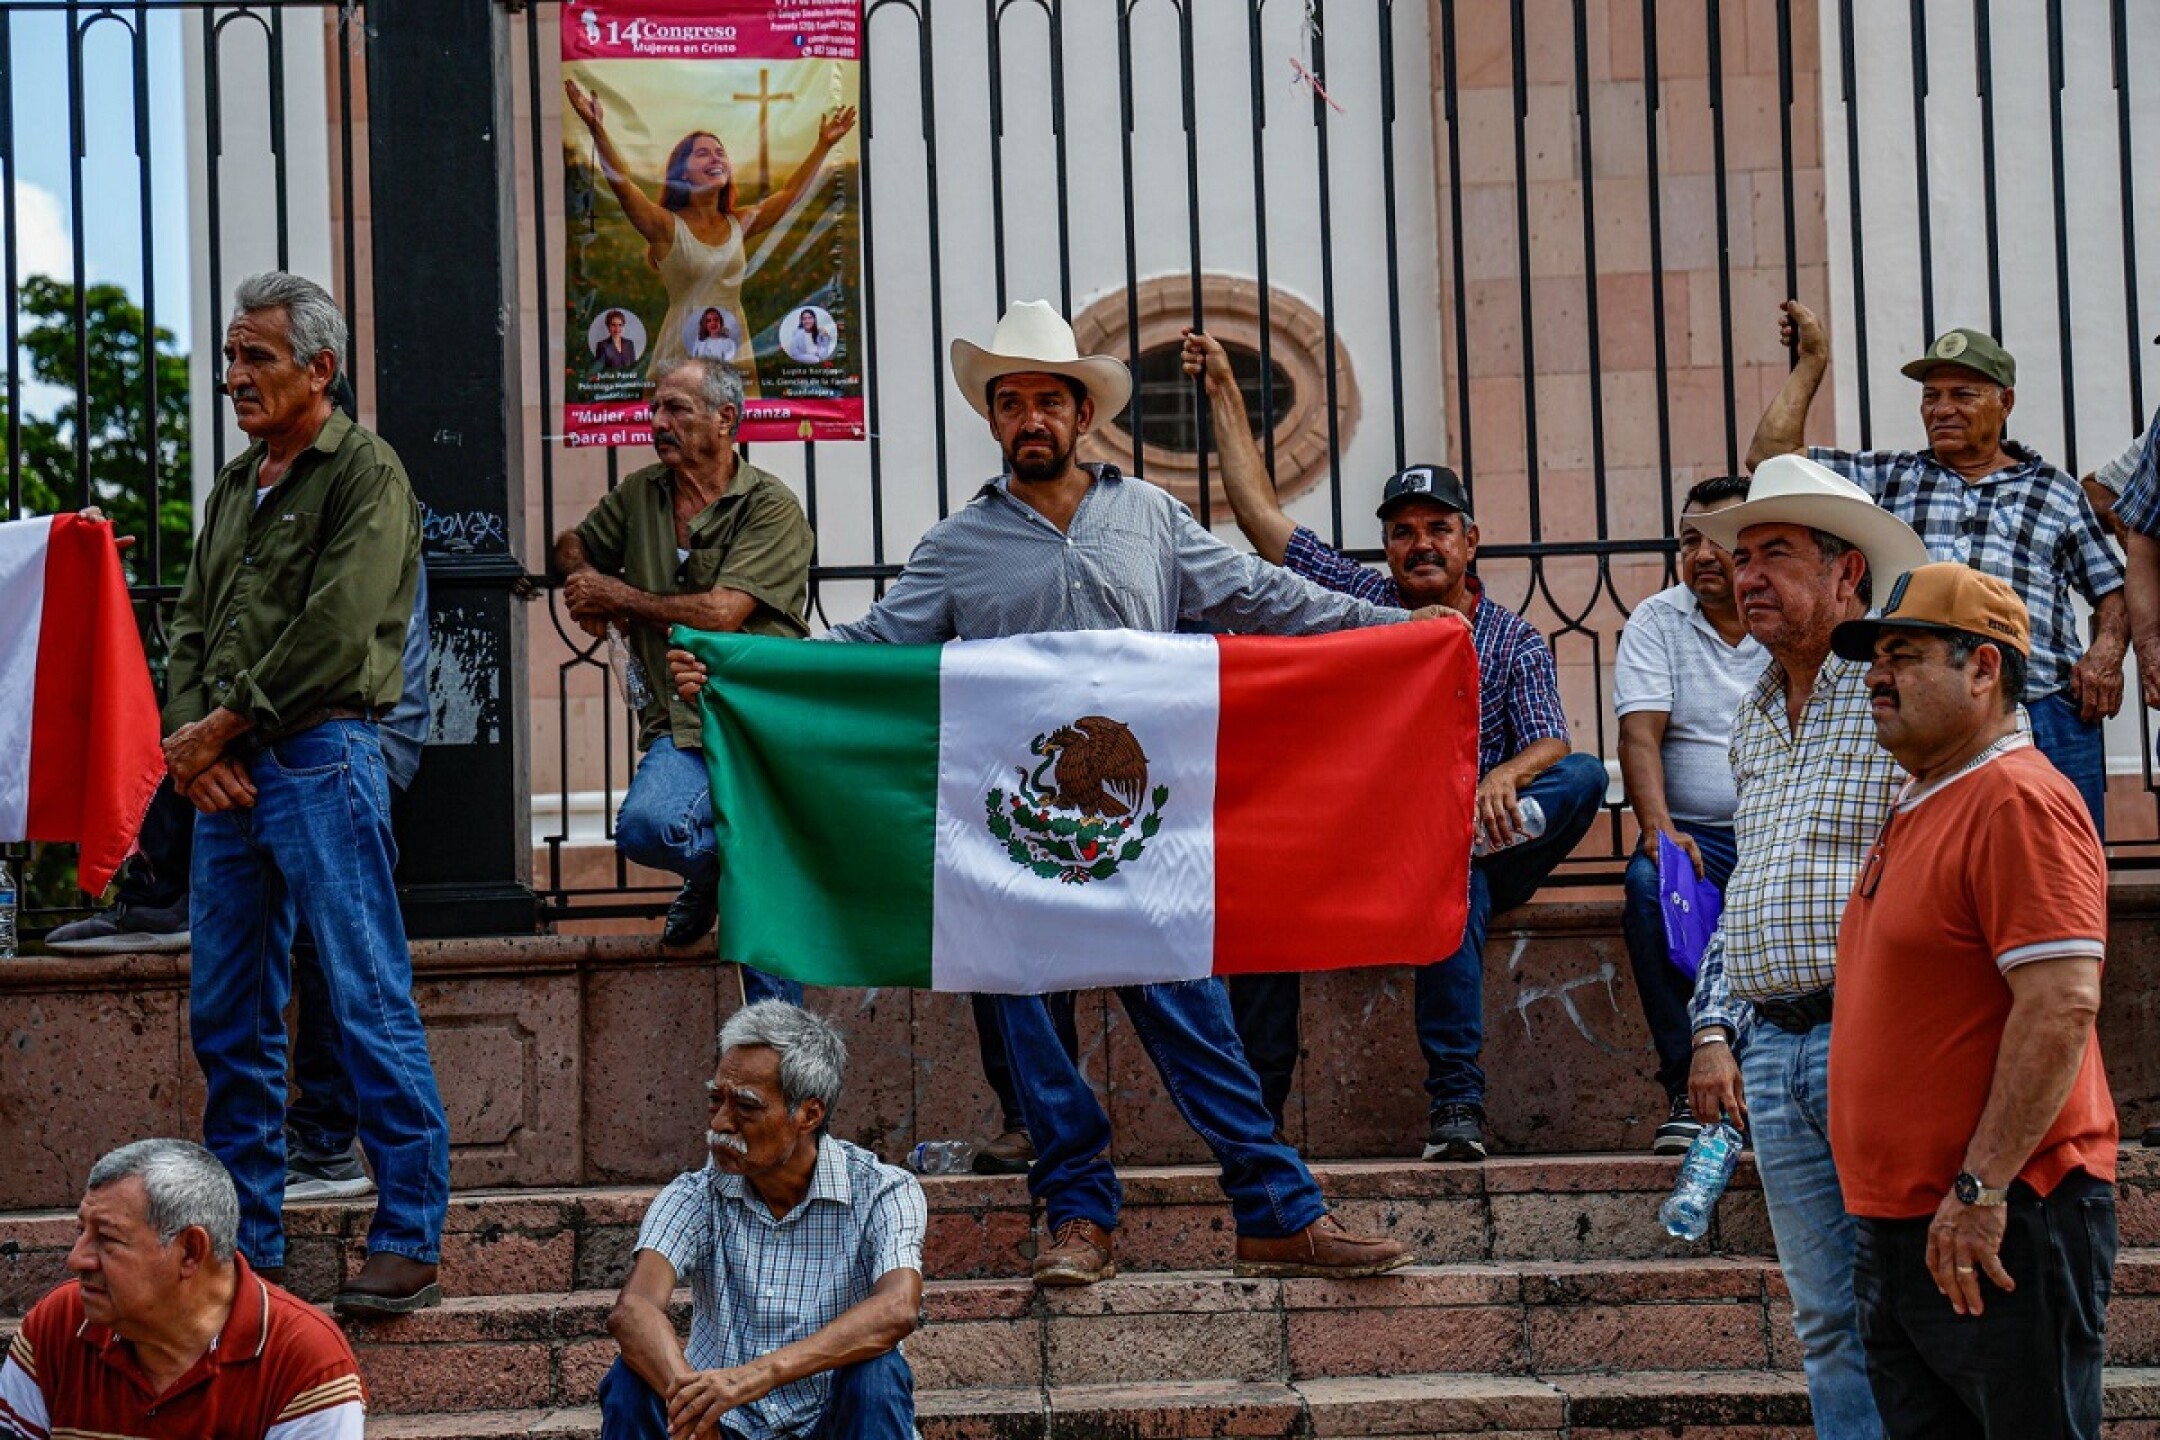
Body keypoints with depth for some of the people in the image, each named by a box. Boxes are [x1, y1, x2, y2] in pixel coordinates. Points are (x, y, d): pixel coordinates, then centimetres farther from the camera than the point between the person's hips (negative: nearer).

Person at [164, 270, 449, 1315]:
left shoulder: (365, 473, -4)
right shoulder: (234, 485, 20)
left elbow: (331, 633, -14)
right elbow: (192, 621, 17)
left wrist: (222, 727, -11)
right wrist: (190, 735, -1)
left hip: (320, 757, -8)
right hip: (224, 769, 8)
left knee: (369, 1003, -6)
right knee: (226, 1015, 9)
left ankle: (410, 1242, -1)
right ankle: (248, 1248, 17)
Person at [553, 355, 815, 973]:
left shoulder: (771, 508, -4)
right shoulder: (639, 494, 15)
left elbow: (720, 614, -14)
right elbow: (573, 544, 33)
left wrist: (616, 596, -2)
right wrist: (586, 584, 8)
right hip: (682, 726, 4)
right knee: (645, 826, -28)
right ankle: (714, 866, 6)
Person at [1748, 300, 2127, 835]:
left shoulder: (2058, 492, 18)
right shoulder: (1887, 477, 18)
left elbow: (2111, 591, 20)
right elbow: (1771, 456, 14)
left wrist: (2108, 649, 0)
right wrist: (1811, 363, 15)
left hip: (2045, 722, 0)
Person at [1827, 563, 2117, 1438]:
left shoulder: (2019, 802, -12)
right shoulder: (1919, 809, 19)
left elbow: (2063, 1004, -22)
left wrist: (1980, 1188, -23)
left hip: (1997, 1227, -10)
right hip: (1900, 1226, 10)